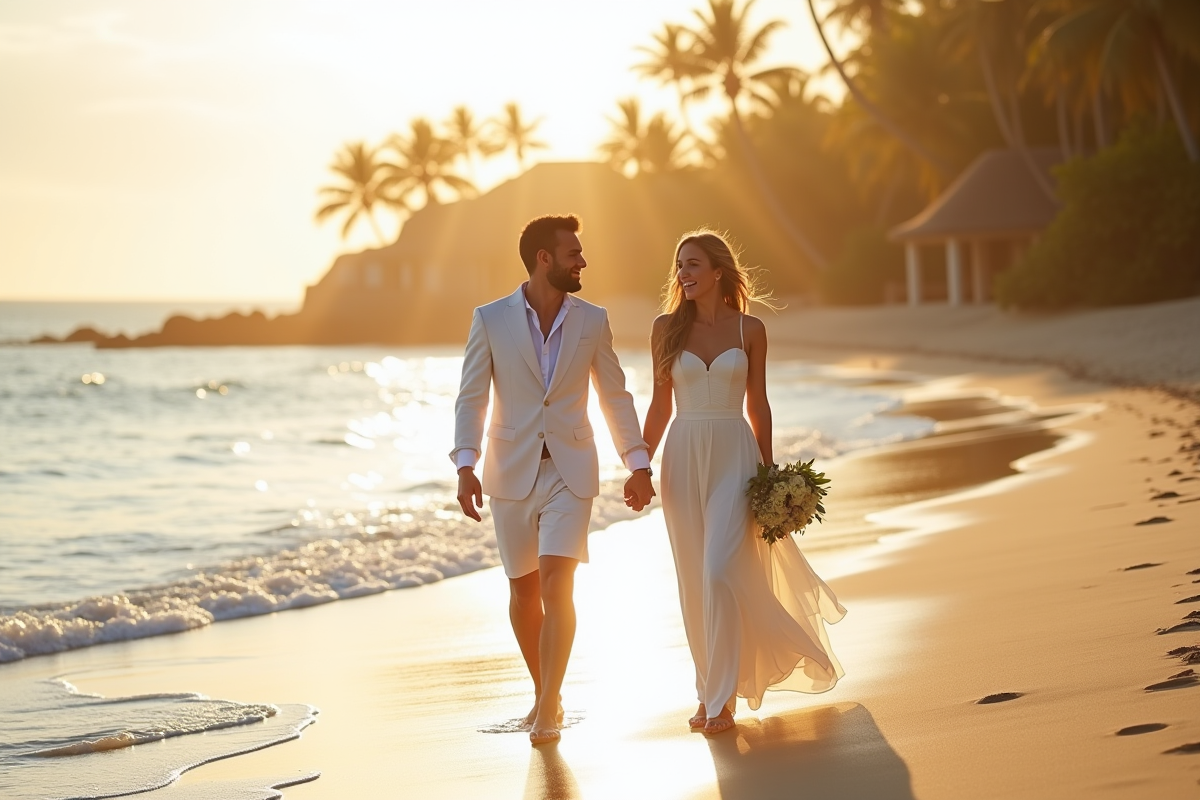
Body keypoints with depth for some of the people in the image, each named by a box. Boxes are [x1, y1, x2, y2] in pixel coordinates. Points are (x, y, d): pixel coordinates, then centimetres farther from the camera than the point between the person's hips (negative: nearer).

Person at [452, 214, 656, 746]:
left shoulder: (592, 321, 4)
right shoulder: (491, 319, -1)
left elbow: (615, 397, 10)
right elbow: (471, 399, -3)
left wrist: (638, 465, 5)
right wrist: (465, 466, -15)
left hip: (570, 472, 0)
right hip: (511, 473, 1)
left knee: (556, 586, -14)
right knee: (524, 591, 10)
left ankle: (547, 711, -12)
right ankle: (545, 694, 28)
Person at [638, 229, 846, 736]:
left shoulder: (750, 329, 2)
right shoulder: (667, 328, 4)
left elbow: (758, 405, 7)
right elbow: (660, 405, 8)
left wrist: (769, 472, 5)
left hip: (734, 456, -2)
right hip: (684, 457, 2)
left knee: (720, 573, -14)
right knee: (694, 583, 5)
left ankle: (720, 699, -7)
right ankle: (713, 689, 19)